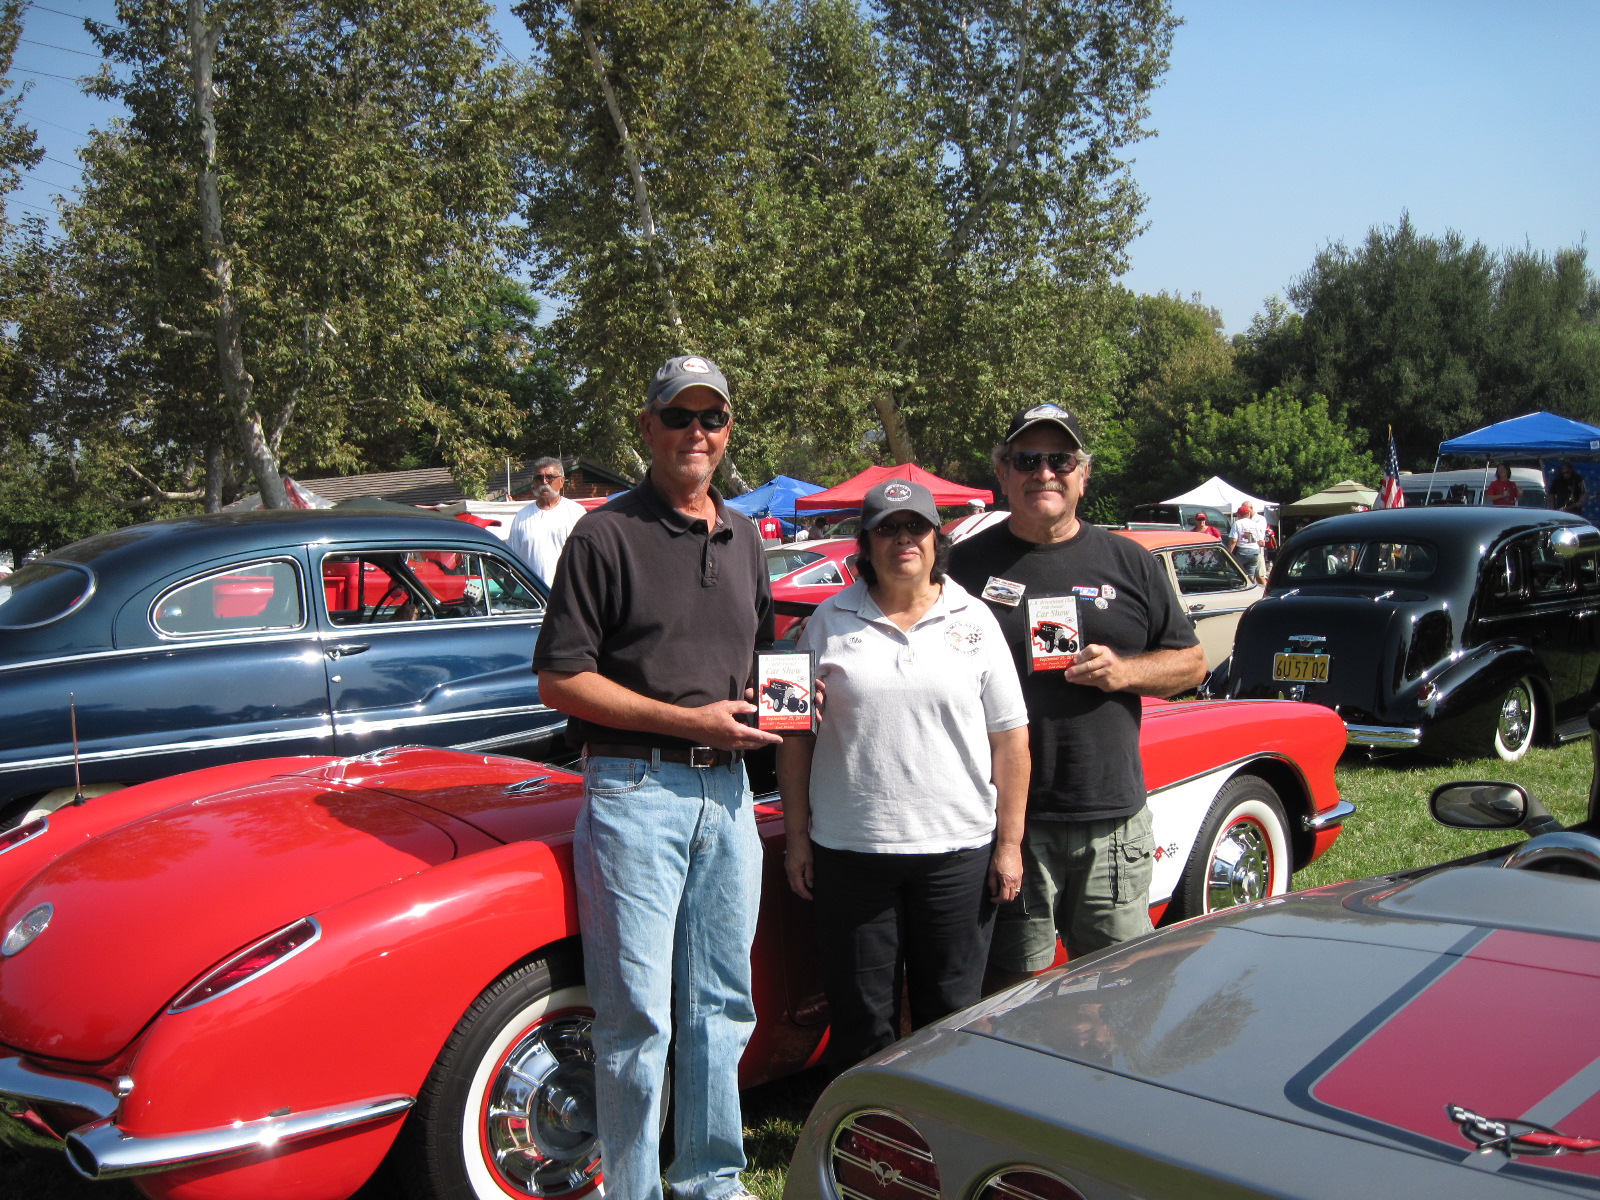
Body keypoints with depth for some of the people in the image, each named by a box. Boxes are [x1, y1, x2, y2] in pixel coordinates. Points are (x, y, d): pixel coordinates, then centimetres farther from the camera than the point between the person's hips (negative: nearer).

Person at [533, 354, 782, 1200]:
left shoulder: (744, 539, 15)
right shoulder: (607, 535, -7)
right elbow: (559, 680, -11)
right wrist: (689, 721, -15)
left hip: (727, 790, 6)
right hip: (635, 789, -6)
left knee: (722, 1004, 15)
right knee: (636, 1018, -1)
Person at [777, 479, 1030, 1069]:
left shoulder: (975, 621, 4)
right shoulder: (830, 622, 4)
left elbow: (1009, 739, 3)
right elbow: (796, 738, 5)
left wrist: (1010, 843, -2)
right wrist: (797, 837, 1)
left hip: (958, 852, 0)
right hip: (848, 852, 0)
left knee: (952, 1015, 11)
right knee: (859, 1019, 10)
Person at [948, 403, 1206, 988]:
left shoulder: (1129, 562, 9)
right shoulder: (967, 564, 5)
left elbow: (1192, 661, 12)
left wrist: (1124, 671, -7)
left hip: (1113, 819, 2)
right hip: (1007, 820, -1)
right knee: (1012, 990, 5)